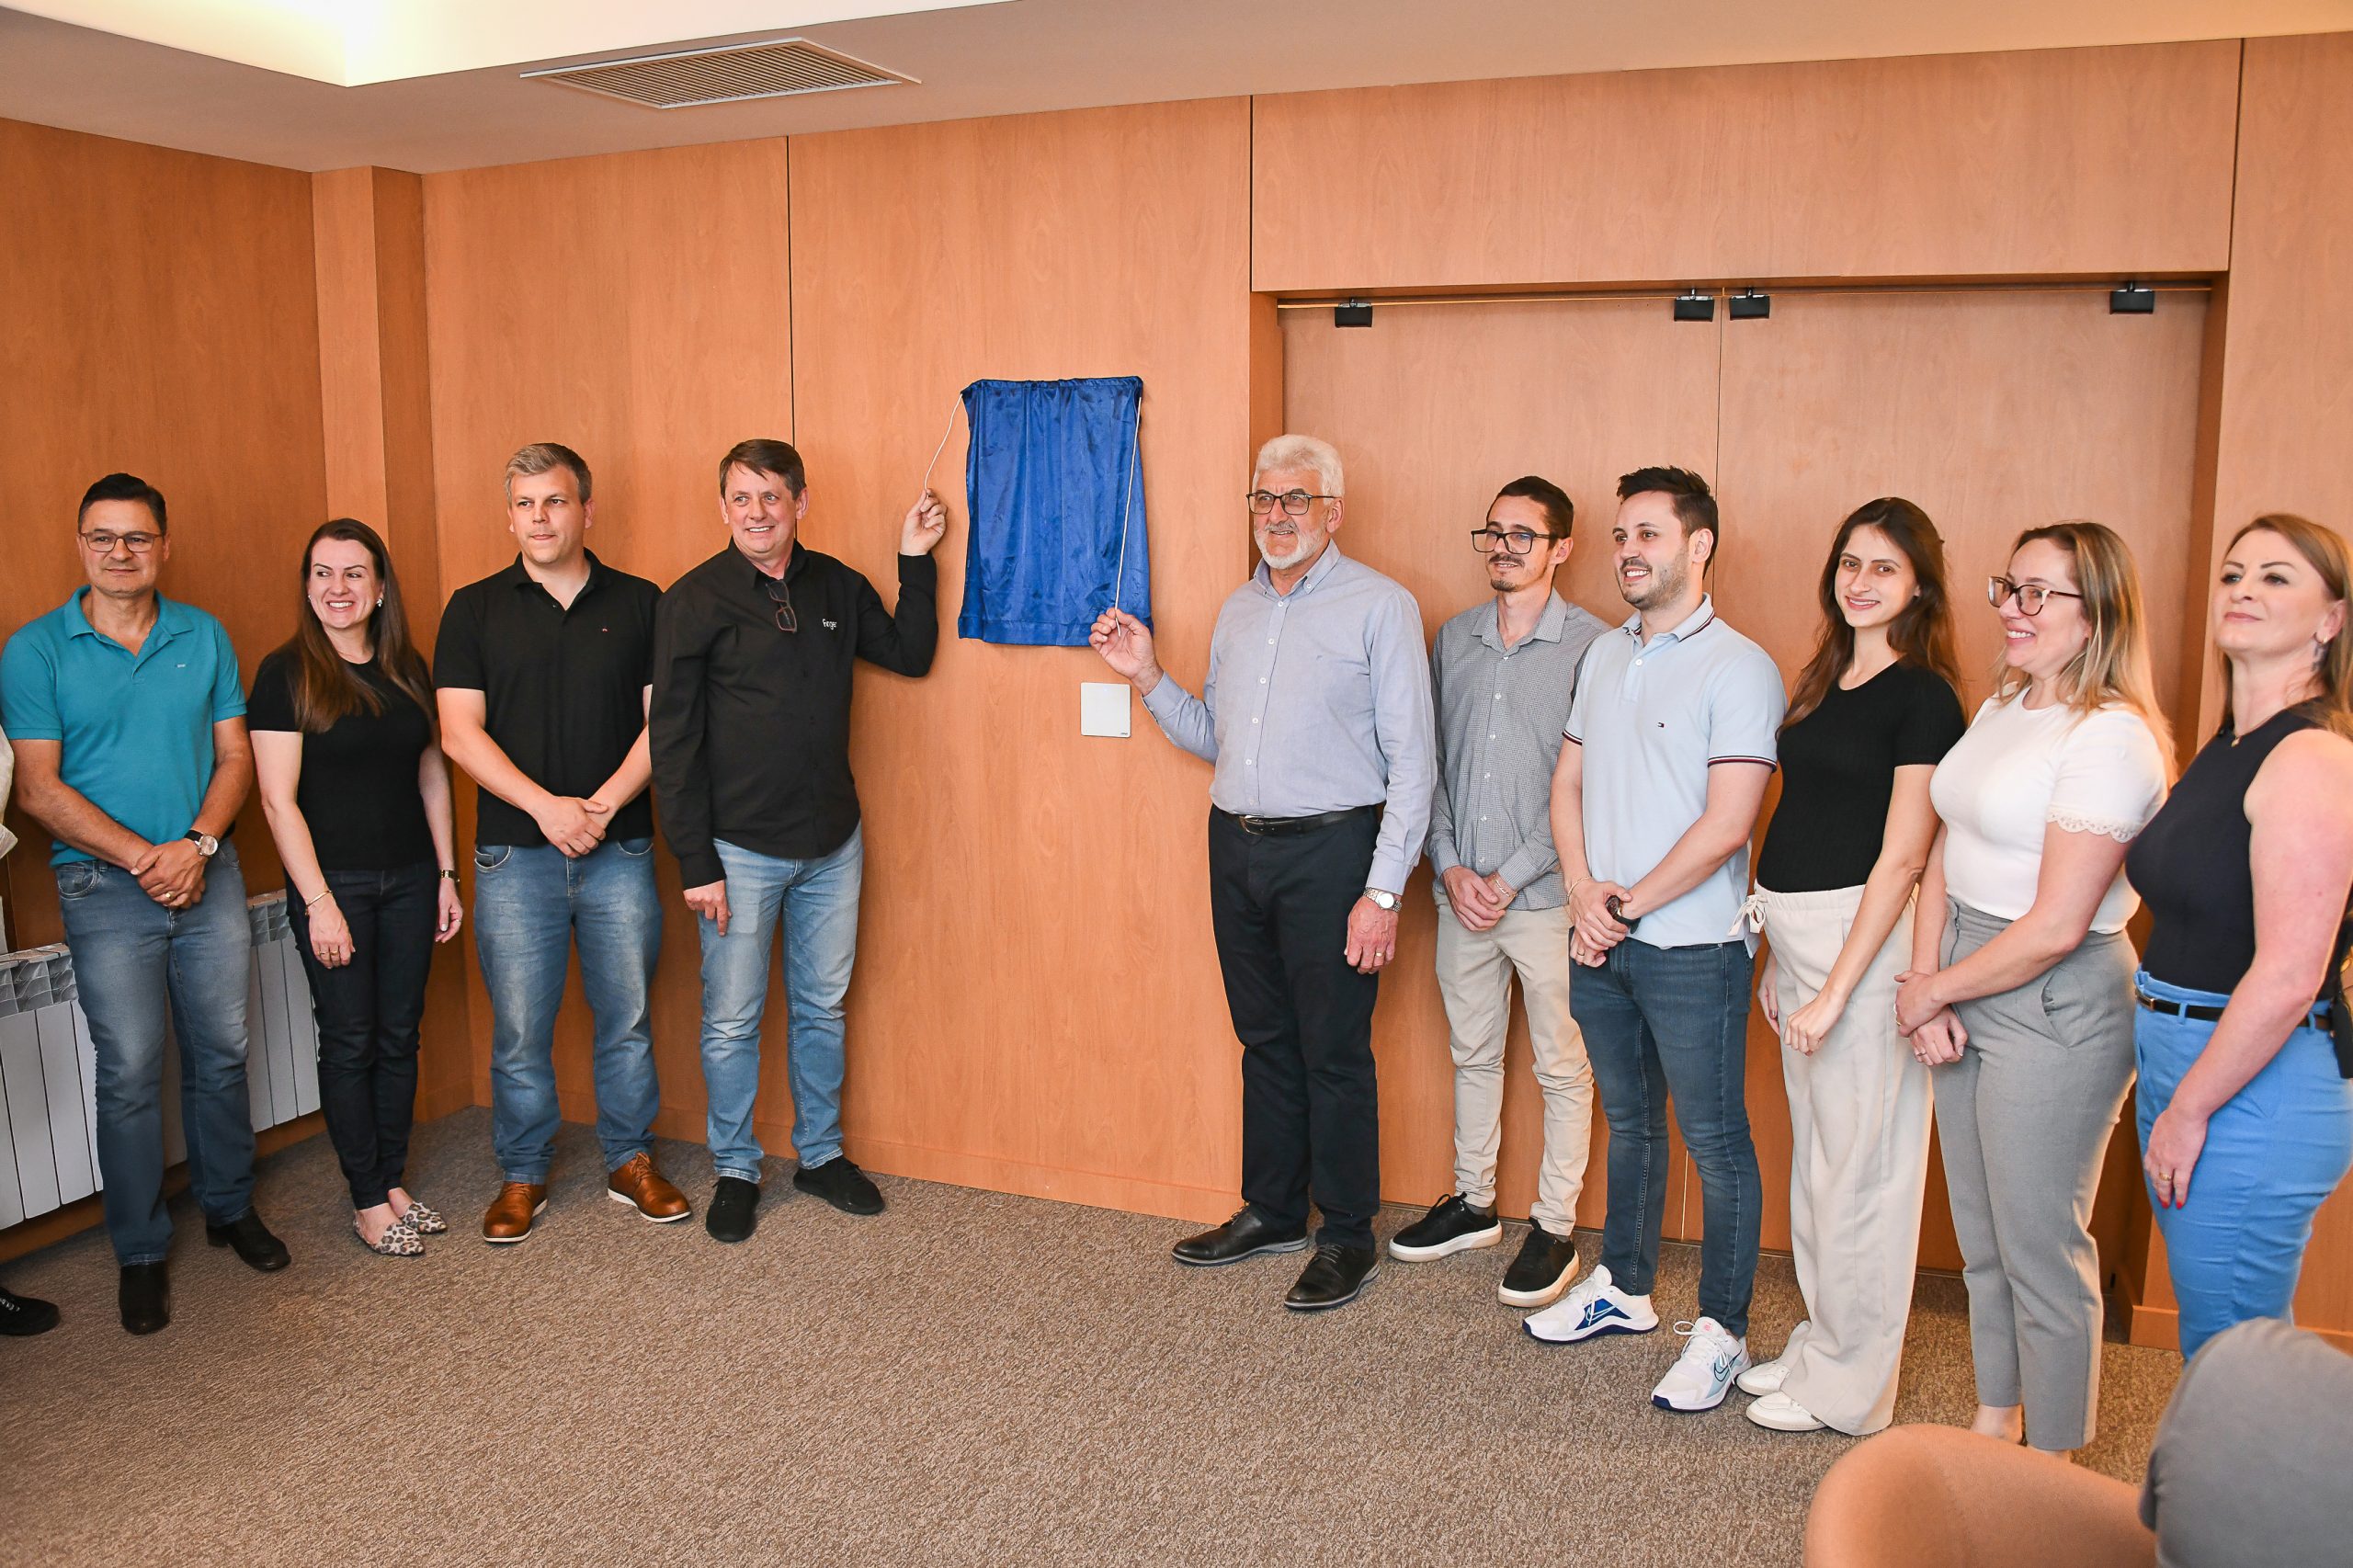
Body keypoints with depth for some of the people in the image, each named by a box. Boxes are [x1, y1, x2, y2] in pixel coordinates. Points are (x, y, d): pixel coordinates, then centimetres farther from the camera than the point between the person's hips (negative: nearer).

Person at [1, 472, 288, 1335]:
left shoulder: (205, 637, 5)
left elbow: (235, 756, 4)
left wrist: (196, 845, -11)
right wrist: (142, 858, -14)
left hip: (208, 875, 3)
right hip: (106, 887, -2)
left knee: (221, 1053, 10)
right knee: (130, 1072, 0)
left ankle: (230, 1207, 29)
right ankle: (140, 1252, 15)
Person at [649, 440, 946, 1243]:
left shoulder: (836, 586, 4)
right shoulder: (695, 600, -9)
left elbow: (909, 654, 12)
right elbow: (673, 741, -10)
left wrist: (916, 560, 1)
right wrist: (696, 863, -13)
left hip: (832, 845, 4)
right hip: (740, 851, -4)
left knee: (823, 1007, 15)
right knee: (732, 1021, 6)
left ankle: (822, 1154, 31)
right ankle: (735, 1170, 24)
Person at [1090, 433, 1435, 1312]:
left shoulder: (1380, 607, -7)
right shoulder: (1238, 610, 14)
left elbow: (1412, 760, -10)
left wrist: (1383, 891, -15)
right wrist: (1146, 676, 5)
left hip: (1329, 851, -6)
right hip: (1236, 846, 6)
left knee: (1334, 1053, 1)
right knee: (1265, 1041, 16)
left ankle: (1346, 1238, 16)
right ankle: (1271, 1212, 30)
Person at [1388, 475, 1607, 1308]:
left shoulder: (1591, 646, -8)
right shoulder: (1455, 639, 8)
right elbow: (1430, 762, 9)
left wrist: (1510, 877, -13)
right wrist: (1451, 867, -3)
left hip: (1547, 896, -5)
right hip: (1461, 891, 5)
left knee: (1562, 1067, 6)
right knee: (1472, 1054, 17)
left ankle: (1555, 1229, 19)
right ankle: (1472, 1202, 32)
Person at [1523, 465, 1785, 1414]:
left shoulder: (1737, 668, -11)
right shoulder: (1604, 656, 11)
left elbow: (1726, 823, -17)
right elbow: (1568, 784, 11)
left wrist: (1629, 905, -12)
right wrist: (1582, 892, -5)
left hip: (1690, 948, -7)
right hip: (1600, 942, 7)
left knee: (1715, 1142, 3)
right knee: (1629, 1122, 19)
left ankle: (1721, 1333, 15)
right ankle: (1622, 1289, 34)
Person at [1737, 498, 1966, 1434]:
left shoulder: (1923, 697, -11)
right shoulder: (1826, 682, 13)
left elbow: (1900, 858, -15)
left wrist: (1834, 991, -17)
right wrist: (1779, 961, 13)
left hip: (1864, 937, -8)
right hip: (1796, 934, 8)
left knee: (1860, 1162, 2)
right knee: (1815, 1152, 17)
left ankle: (1847, 1390, 16)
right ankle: (1819, 1346, 32)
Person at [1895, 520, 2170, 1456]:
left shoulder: (2111, 738, -18)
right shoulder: (2000, 710, 9)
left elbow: (2057, 927, -21)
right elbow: (1945, 854, 7)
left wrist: (1933, 990, -9)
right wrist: (1926, 990, -4)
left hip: (2055, 1007, -8)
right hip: (1964, 994, 8)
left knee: (2040, 1247, 5)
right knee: (1981, 1238, 19)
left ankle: (2051, 1463, 22)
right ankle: (1994, 1419, 37)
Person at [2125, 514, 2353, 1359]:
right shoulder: (2225, 749, 11)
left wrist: (2189, 1111, -16)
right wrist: (2171, 1098, 13)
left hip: (2253, 1085, -9)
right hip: (2182, 1062, 9)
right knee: (2217, 1339, 20)